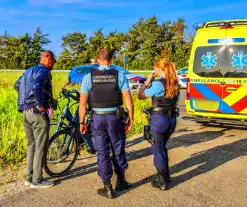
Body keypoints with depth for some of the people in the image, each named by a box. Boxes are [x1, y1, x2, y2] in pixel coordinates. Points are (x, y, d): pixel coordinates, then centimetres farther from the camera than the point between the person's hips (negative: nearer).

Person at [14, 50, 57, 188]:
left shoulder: (29, 71, 17)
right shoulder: (44, 71, -12)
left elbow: (17, 85, 29)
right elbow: (37, 86, -31)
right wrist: (40, 104, -21)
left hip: (26, 112, 9)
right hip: (38, 113, -9)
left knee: (32, 145, 16)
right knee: (41, 147, -1)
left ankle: (29, 177, 22)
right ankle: (37, 180, 5)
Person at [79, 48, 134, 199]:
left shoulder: (88, 77, -3)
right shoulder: (120, 75, -3)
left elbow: (83, 103, -5)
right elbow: (128, 100, -6)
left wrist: (82, 122, 3)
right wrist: (131, 119, 3)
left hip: (97, 118, 0)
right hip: (115, 117, 0)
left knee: (102, 153, 9)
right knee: (118, 150, 17)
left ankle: (108, 188, 14)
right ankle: (121, 181, 31)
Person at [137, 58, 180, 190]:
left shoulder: (158, 84, -16)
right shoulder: (175, 84, 7)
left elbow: (140, 95, -8)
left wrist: (148, 80, -4)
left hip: (159, 119, -7)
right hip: (172, 119, 7)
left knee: (158, 150, 6)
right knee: (162, 147, 24)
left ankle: (162, 182, 13)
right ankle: (165, 175, 35)